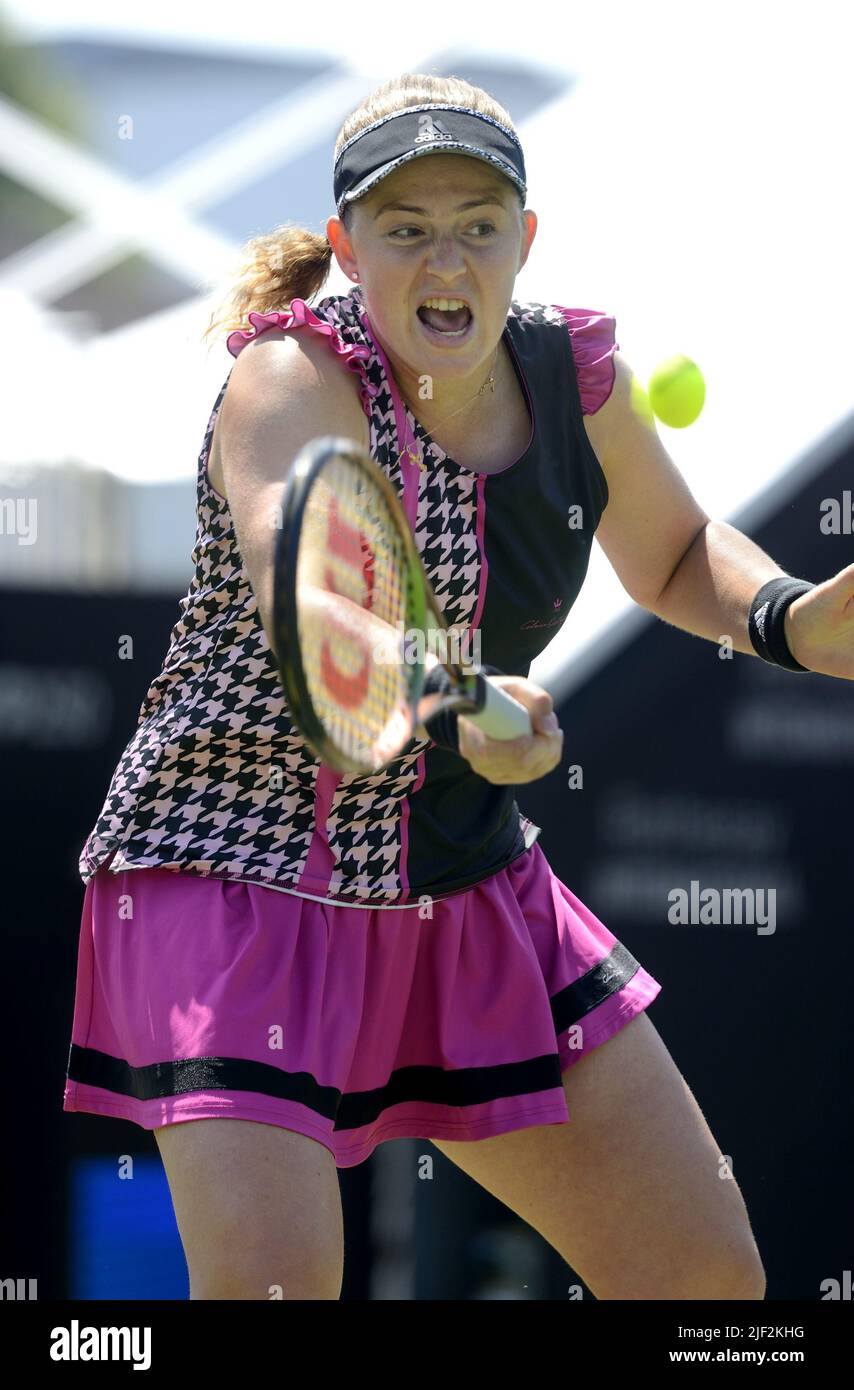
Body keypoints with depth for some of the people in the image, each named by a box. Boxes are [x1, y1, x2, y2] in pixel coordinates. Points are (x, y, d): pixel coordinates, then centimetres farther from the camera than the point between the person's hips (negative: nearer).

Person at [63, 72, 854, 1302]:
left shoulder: (573, 373, -2)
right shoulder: (295, 378, -20)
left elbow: (675, 557, 19)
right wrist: (457, 710, -61)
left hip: (468, 893, 7)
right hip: (239, 870, -6)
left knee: (709, 1276, 6)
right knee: (274, 1283, -25)